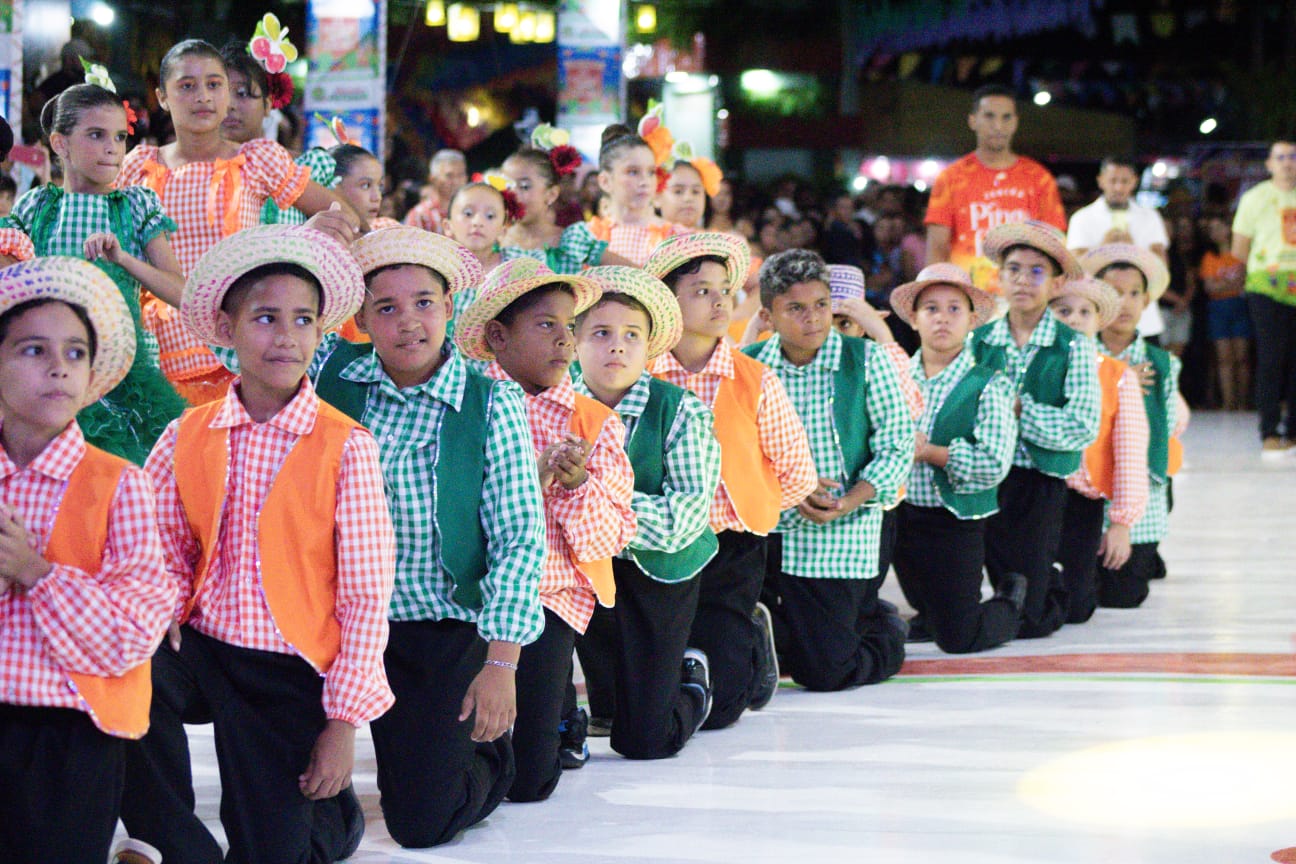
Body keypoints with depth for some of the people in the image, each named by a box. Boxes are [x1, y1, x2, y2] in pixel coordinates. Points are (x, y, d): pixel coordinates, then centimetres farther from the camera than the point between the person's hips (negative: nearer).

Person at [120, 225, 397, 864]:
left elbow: (366, 597, -6)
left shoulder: (345, 447, -7)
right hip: (202, 649, 2)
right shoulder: (188, 437, 3)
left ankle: (334, 813, 34)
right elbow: (162, 554, 12)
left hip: (292, 671, -2)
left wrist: (344, 720, -9)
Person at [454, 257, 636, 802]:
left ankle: (558, 713, 26)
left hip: (549, 595, 1)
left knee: (526, 781, -6)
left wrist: (579, 484, -19)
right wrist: (530, 479, -19)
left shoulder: (596, 422, 6)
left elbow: (608, 538, -1)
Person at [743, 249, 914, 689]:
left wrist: (850, 502, -18)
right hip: (765, 530, 3)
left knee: (824, 672, -5)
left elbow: (897, 446, -6)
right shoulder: (748, 367, 0)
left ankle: (888, 628, 28)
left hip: (842, 534, -3)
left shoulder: (865, 360, -6)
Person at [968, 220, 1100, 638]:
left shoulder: (1074, 347, -6)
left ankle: (1055, 596, 29)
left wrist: (1018, 409, -14)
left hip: (1042, 482, -3)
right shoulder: (978, 341, 5)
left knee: (1025, 622, -2)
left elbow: (1083, 427, -13)